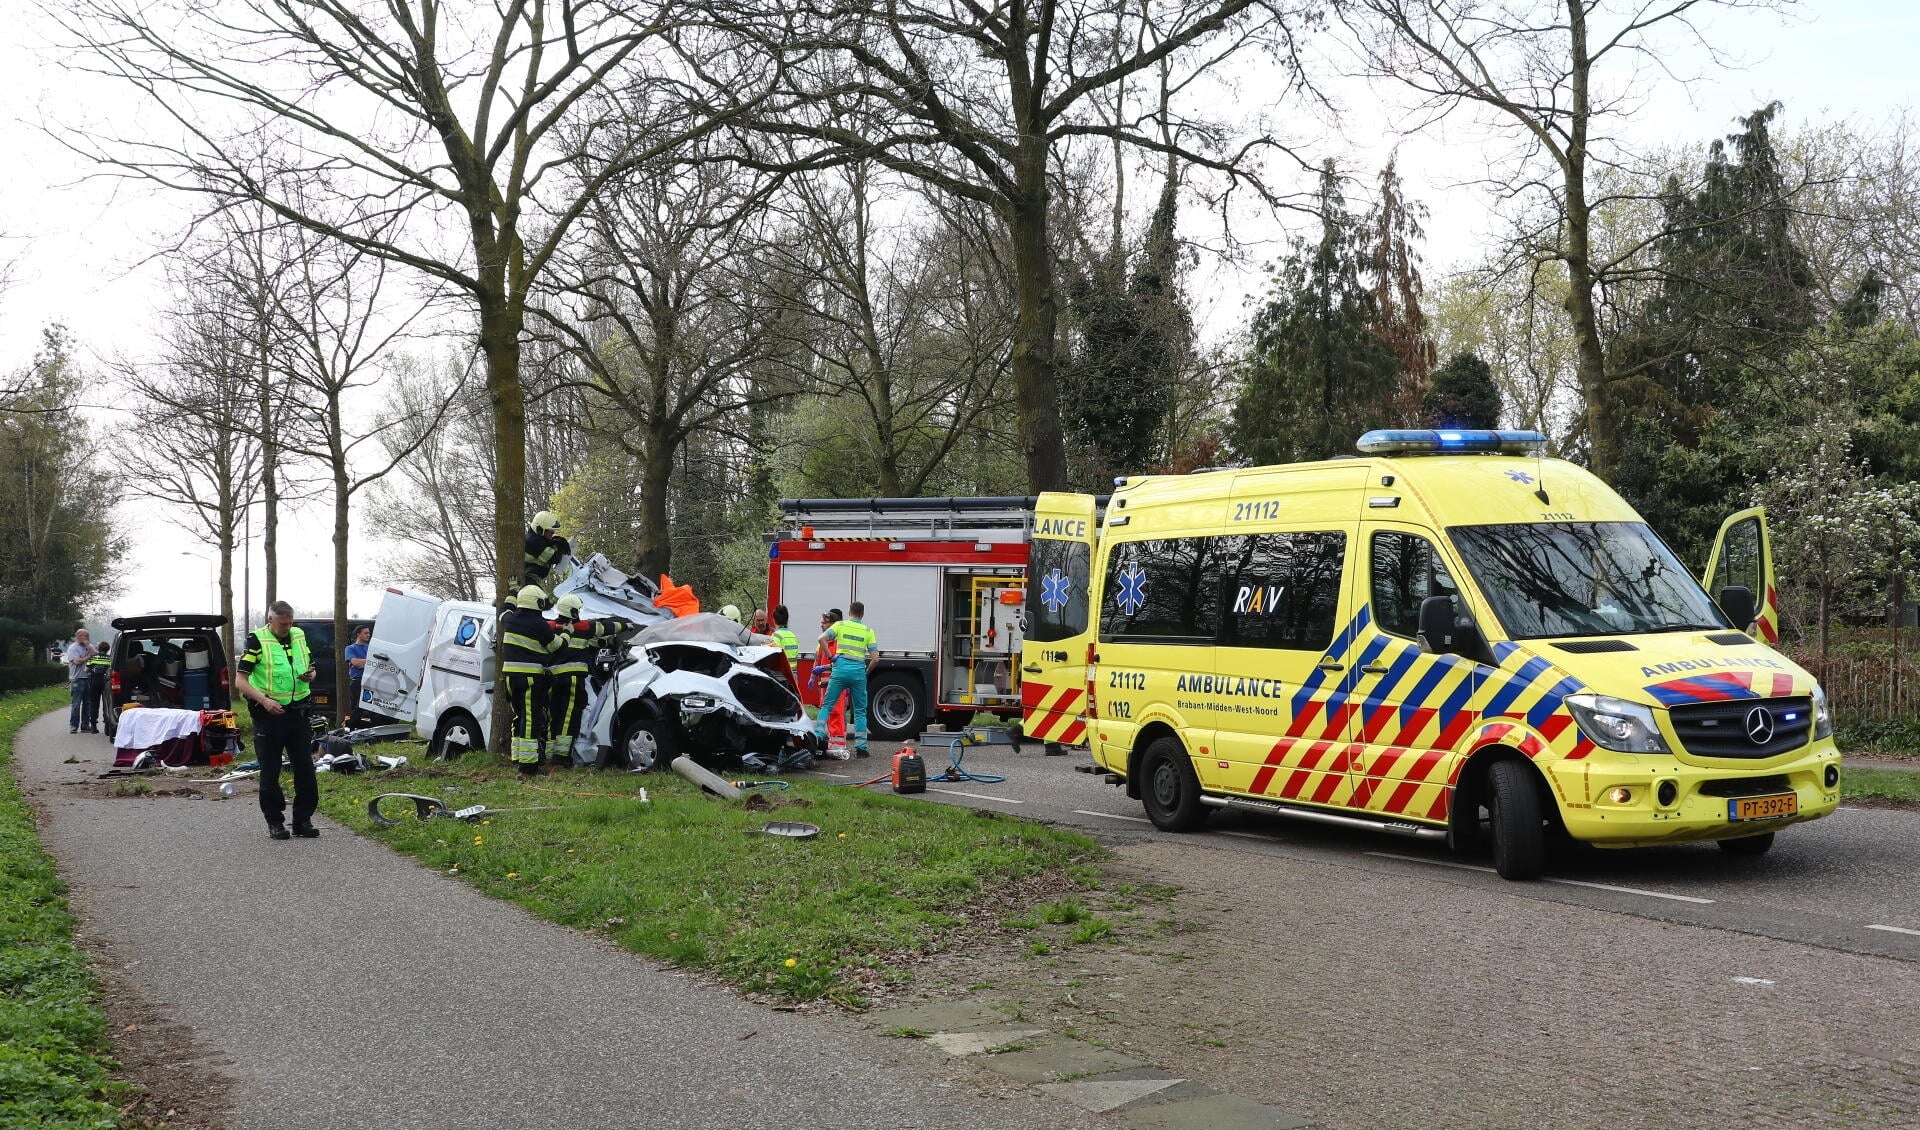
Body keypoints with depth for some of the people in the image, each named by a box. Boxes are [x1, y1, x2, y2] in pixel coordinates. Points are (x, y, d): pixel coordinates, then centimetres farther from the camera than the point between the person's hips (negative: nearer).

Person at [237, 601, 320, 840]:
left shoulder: (299, 636, 9)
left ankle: (303, 820, 11)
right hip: (268, 714, -5)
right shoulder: (257, 640, -7)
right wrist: (264, 700, -24)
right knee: (270, 771, 3)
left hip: (297, 711, 5)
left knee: (305, 768, 3)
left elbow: (311, 667, 22)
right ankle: (274, 822, 12)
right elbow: (241, 680, -10)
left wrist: (310, 675, -3)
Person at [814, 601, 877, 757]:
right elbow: (875, 658, 2)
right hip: (858, 671, 1)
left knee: (827, 704, 9)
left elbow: (822, 638, -8)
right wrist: (867, 672, 18)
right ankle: (860, 747, 7)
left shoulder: (840, 625, 8)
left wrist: (830, 656, 2)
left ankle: (819, 734, -7)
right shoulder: (868, 631, 9)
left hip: (840, 669, -1)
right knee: (860, 710, 10)